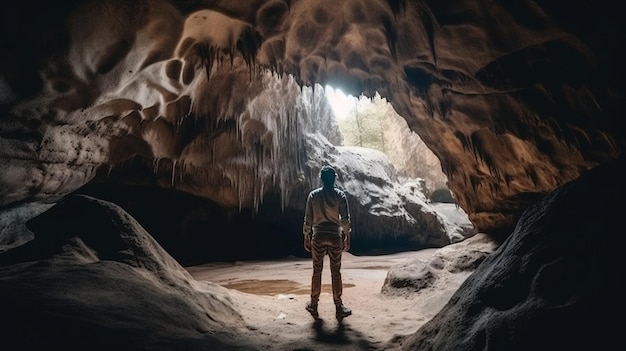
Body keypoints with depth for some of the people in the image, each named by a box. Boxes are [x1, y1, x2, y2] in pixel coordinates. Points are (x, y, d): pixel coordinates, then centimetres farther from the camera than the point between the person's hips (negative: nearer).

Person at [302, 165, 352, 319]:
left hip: (318, 237, 1)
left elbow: (308, 218, 0)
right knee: (336, 272, 7)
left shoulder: (313, 195, -2)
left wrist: (306, 237, 9)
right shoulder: (340, 195, -5)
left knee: (317, 271, 12)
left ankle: (313, 305, 22)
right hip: (335, 237, -1)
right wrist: (347, 237, 4)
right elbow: (345, 219, -6)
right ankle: (338, 307, 15)